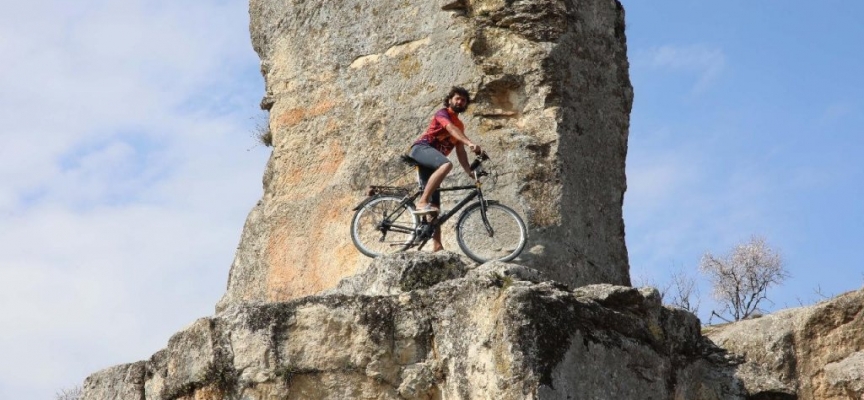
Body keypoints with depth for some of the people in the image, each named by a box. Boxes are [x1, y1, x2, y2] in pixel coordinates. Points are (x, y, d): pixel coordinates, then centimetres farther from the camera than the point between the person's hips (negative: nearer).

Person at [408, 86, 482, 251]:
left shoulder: (460, 125, 25)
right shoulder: (443, 113, 1)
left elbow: (460, 152, 21)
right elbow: (451, 128, -21)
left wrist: (470, 172, 8)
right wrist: (470, 143, -37)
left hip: (432, 160, 8)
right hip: (421, 148, -8)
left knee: (435, 205, 0)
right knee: (446, 164, -39)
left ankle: (437, 246, -5)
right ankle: (422, 202, -40)